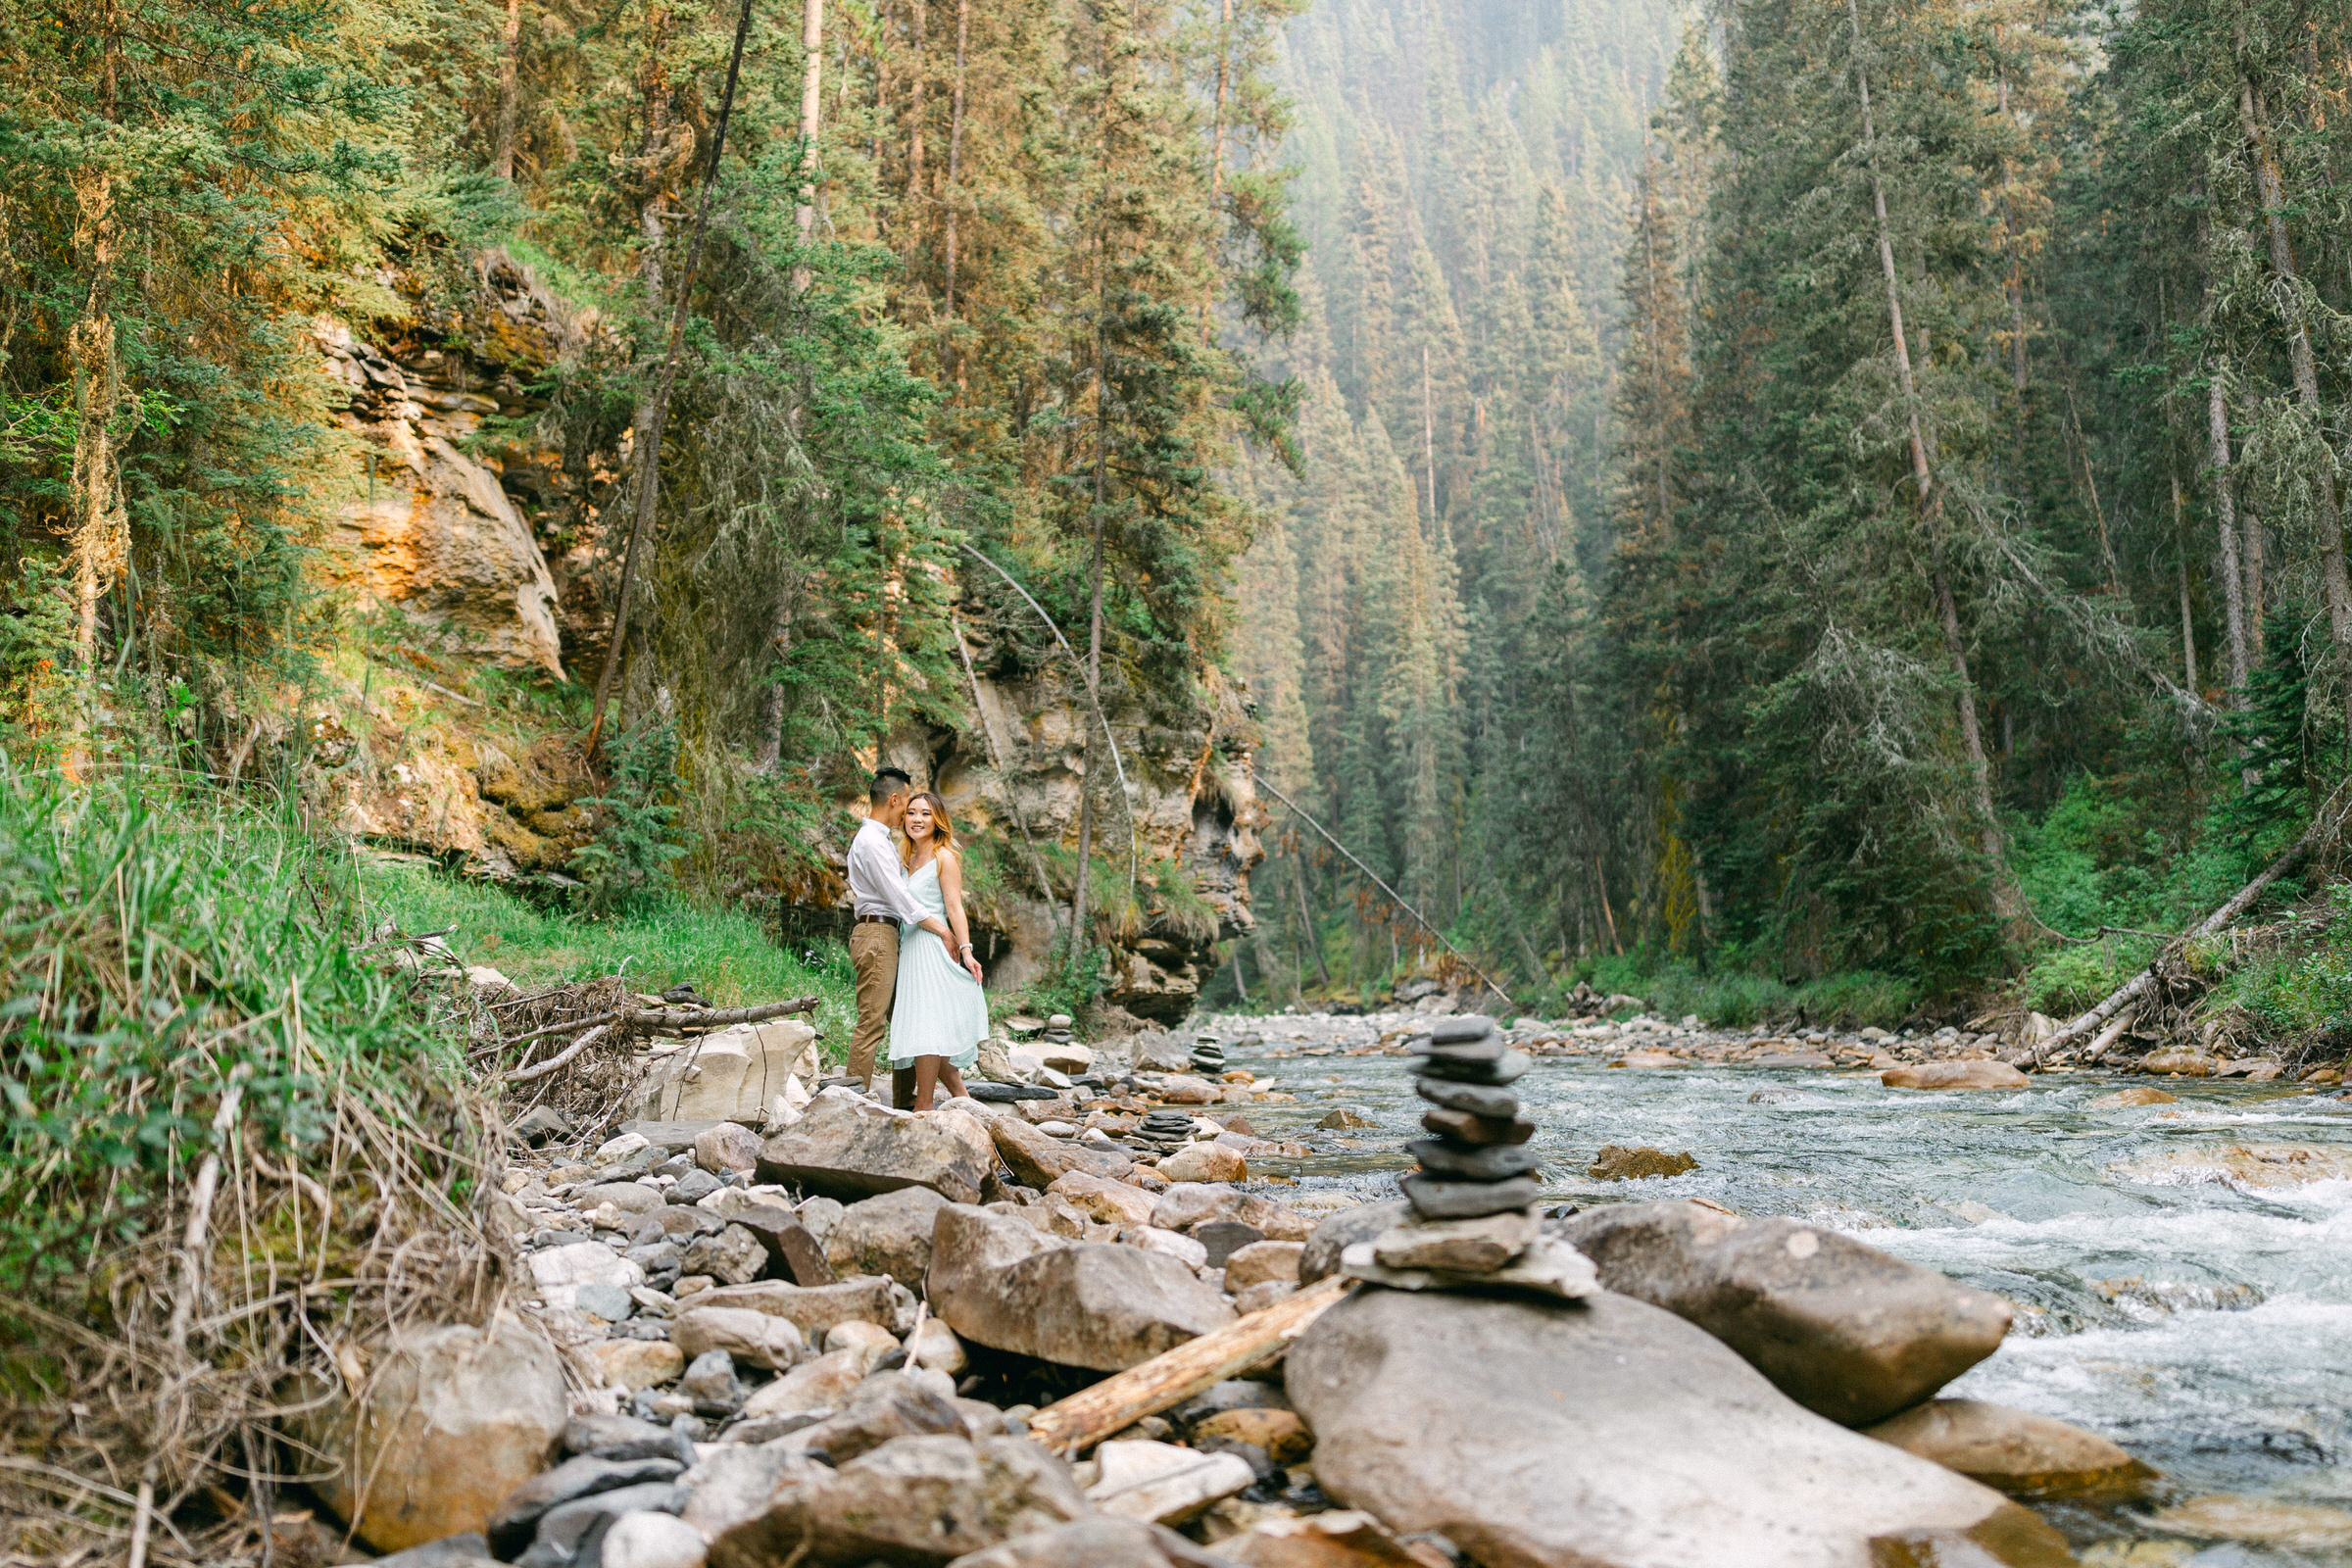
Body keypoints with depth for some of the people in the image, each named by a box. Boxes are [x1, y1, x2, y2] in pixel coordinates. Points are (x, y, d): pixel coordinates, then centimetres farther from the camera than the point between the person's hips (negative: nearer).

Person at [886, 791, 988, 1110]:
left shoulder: (944, 858, -5)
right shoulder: (907, 859, 17)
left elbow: (955, 907, -11)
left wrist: (966, 950, -20)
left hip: (932, 948, -8)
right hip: (909, 946, 8)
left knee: (927, 1026, -10)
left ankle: (924, 1105, -9)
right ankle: (961, 1097, 16)